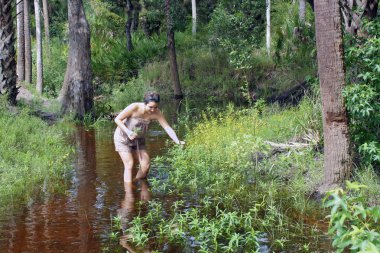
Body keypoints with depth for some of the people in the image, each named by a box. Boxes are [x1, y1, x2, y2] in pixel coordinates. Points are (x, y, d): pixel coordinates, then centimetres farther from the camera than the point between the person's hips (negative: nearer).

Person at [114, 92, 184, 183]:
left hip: (138, 139, 4)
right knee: (129, 164, -14)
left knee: (146, 165, -1)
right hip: (123, 138, -4)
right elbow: (117, 119, -23)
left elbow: (167, 128, -24)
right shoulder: (134, 107, -31)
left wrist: (178, 142, -37)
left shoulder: (156, 113, -22)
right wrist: (128, 131, -35)